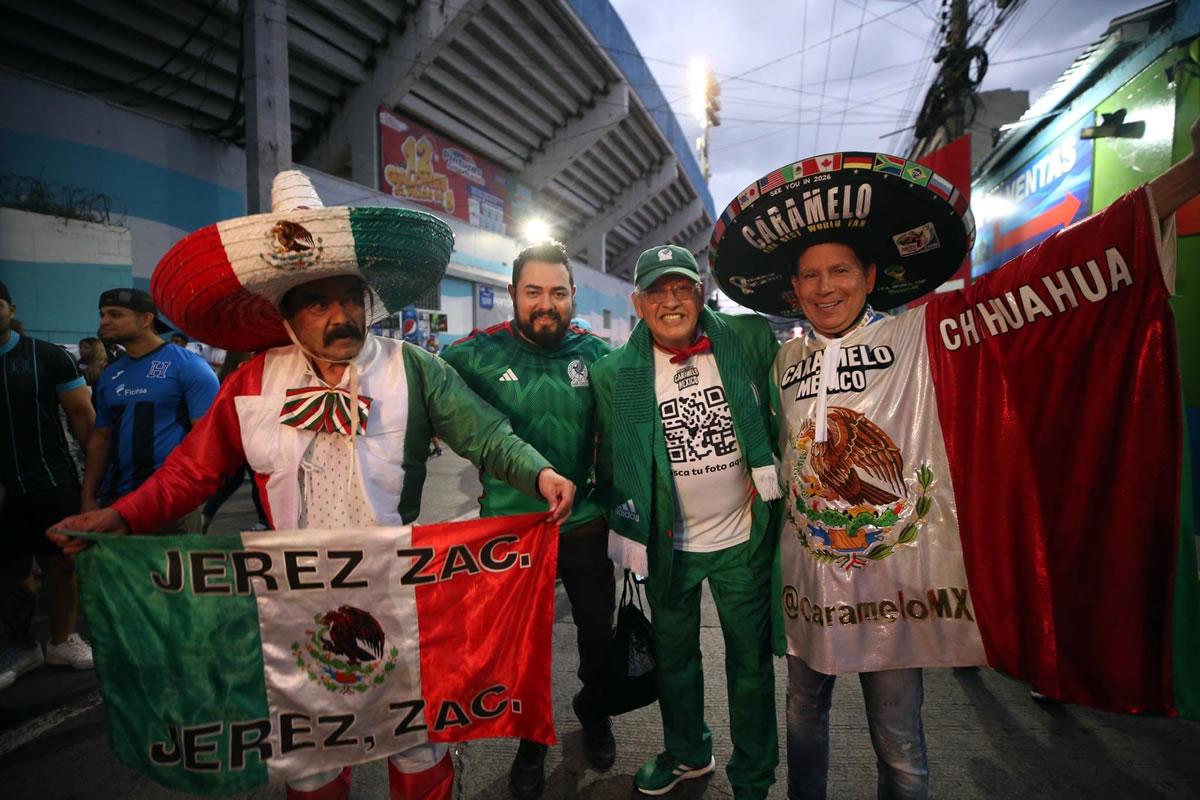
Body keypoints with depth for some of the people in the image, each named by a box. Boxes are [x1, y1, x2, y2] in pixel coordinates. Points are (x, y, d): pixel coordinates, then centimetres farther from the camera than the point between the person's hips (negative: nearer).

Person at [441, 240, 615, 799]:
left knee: (599, 633, 19)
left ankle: (593, 711, 52)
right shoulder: (478, 354, -10)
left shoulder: (594, 352, -5)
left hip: (585, 524, 2)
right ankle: (532, 737, 46)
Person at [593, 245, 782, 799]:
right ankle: (687, 753, 50)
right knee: (673, 655, 21)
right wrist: (627, 527, -2)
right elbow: (610, 462, -1)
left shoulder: (750, 340, -10)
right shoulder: (614, 373, -9)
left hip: (744, 538, 0)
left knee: (751, 663, 16)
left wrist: (775, 481, -2)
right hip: (668, 543, 1)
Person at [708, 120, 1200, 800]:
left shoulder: (922, 335, -7)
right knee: (804, 718, 22)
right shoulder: (786, 361, 4)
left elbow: (1038, 281, -16)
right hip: (807, 579, 4)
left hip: (898, 584, -3)